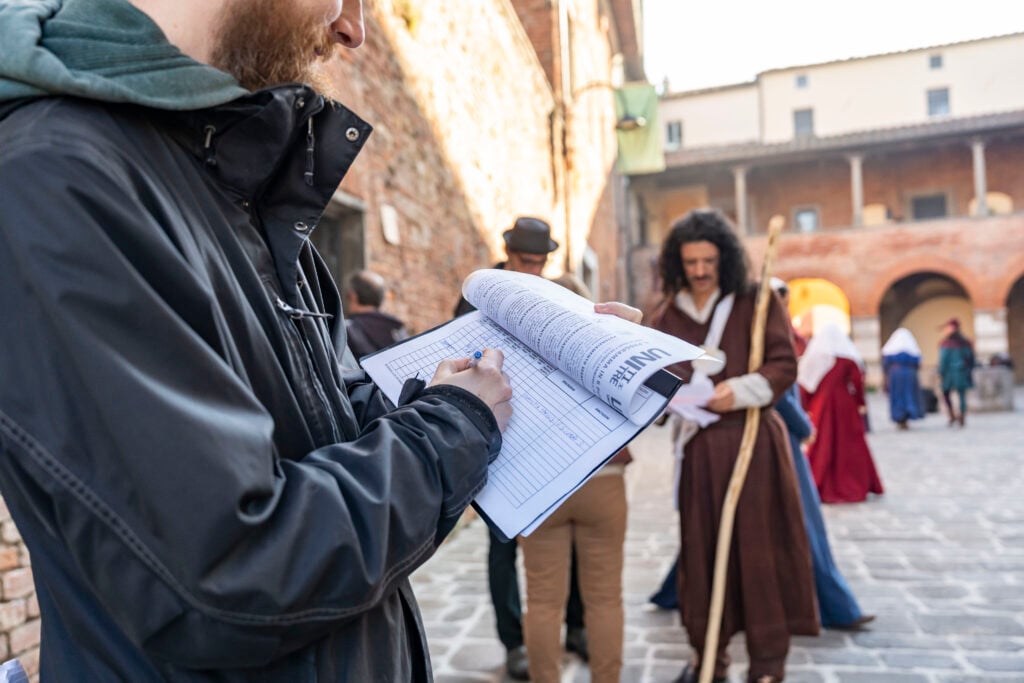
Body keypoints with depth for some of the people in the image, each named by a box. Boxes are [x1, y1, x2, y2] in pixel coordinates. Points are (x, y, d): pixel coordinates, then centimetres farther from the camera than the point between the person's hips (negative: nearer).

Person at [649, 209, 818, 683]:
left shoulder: (756, 302, 1)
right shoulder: (667, 316, 8)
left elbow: (784, 364, -5)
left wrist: (741, 390, -20)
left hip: (754, 441, -2)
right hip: (699, 447, 3)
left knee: (758, 546, 2)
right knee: (701, 548, 7)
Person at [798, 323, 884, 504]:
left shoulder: (812, 356, 2)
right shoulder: (848, 356, -3)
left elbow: (804, 384, -1)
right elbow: (857, 380, -9)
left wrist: (808, 407, 4)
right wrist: (861, 403, 0)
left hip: (820, 406, 2)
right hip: (844, 404, -1)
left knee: (822, 447, 6)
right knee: (850, 445, 9)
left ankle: (821, 488, 7)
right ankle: (854, 487, 14)